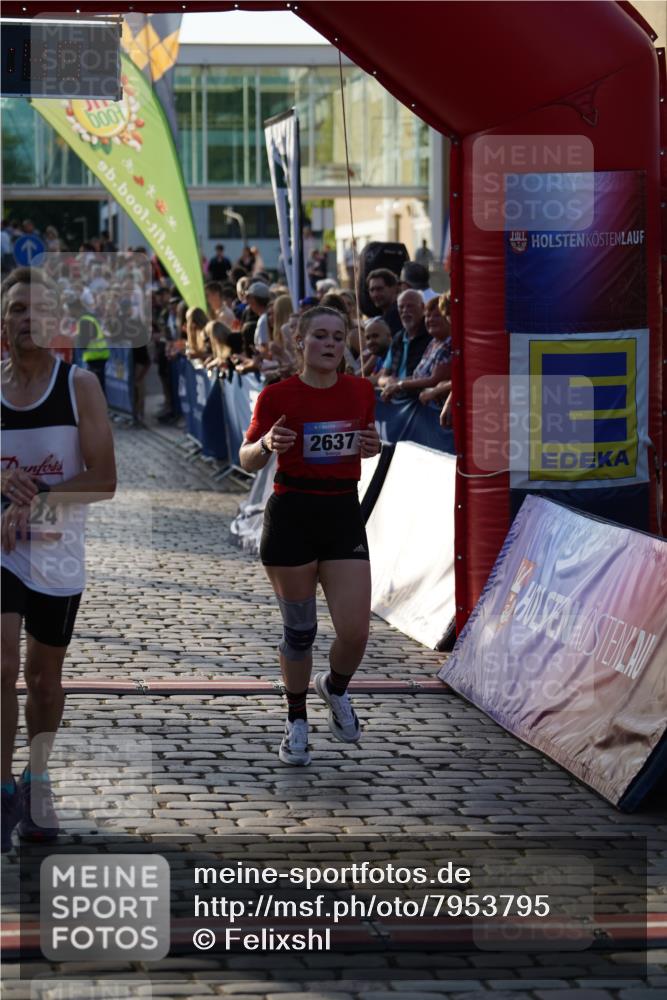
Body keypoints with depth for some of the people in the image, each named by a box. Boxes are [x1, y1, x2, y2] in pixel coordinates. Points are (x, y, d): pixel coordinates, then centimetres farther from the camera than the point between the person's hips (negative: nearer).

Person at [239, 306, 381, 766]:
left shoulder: (360, 391, 3)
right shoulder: (278, 396, -6)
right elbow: (247, 460, 3)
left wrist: (373, 446, -4)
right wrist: (267, 444, -19)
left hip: (343, 517, 2)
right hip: (292, 518, -2)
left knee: (355, 633, -8)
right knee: (299, 631, 6)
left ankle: (335, 689, 26)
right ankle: (297, 721, 28)